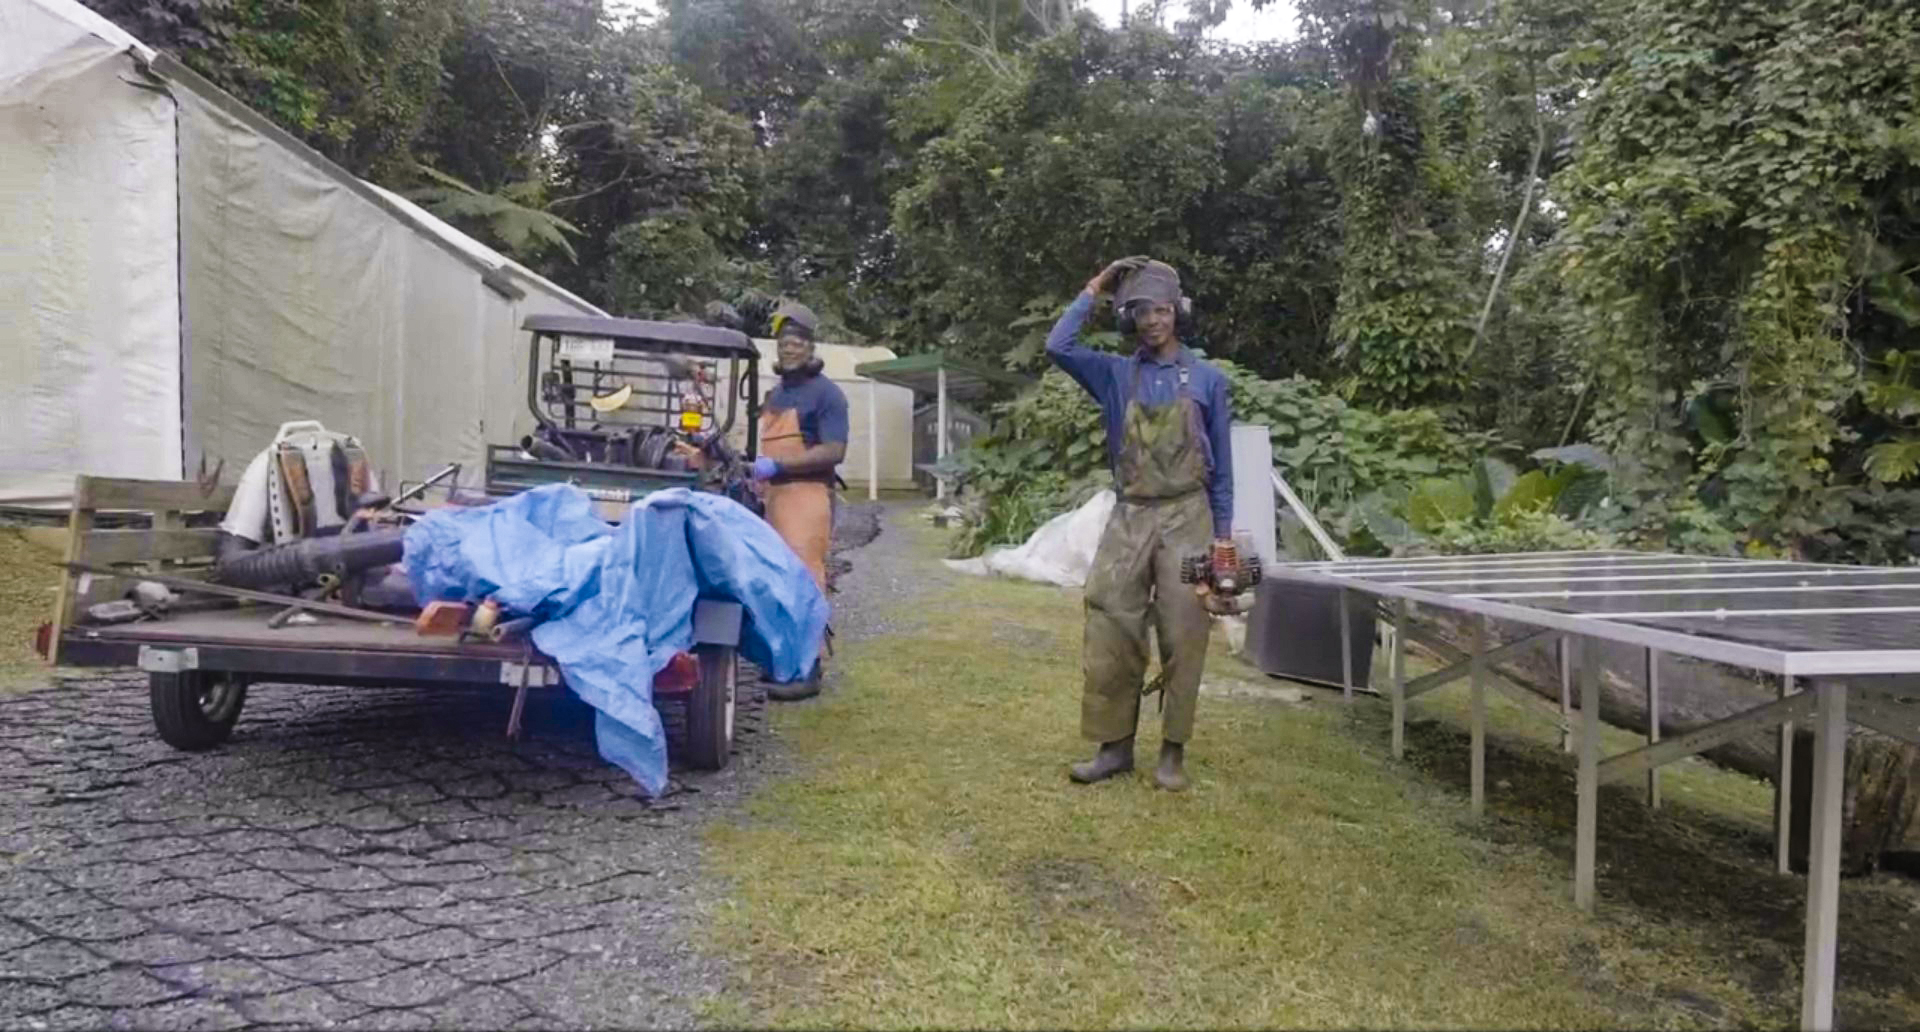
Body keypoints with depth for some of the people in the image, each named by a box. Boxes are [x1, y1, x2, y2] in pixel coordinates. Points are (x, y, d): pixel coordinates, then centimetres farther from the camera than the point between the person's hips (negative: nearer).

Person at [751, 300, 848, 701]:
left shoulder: (825, 393, -4)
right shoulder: (775, 394, 21)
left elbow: (834, 451, -15)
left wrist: (776, 466, -19)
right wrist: (752, 468, 13)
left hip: (806, 497, -8)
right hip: (773, 496, 8)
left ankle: (807, 671, -11)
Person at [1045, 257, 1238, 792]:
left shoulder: (1207, 379, 5)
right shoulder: (1115, 374, 8)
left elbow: (1220, 464, 7)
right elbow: (1058, 347, -8)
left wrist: (1223, 533, 3)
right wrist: (1093, 290, 0)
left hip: (1186, 518, -1)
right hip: (1128, 518, 1)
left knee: (1183, 637, 0)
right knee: (1110, 633, -1)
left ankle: (1173, 751, 10)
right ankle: (1114, 744, 10)